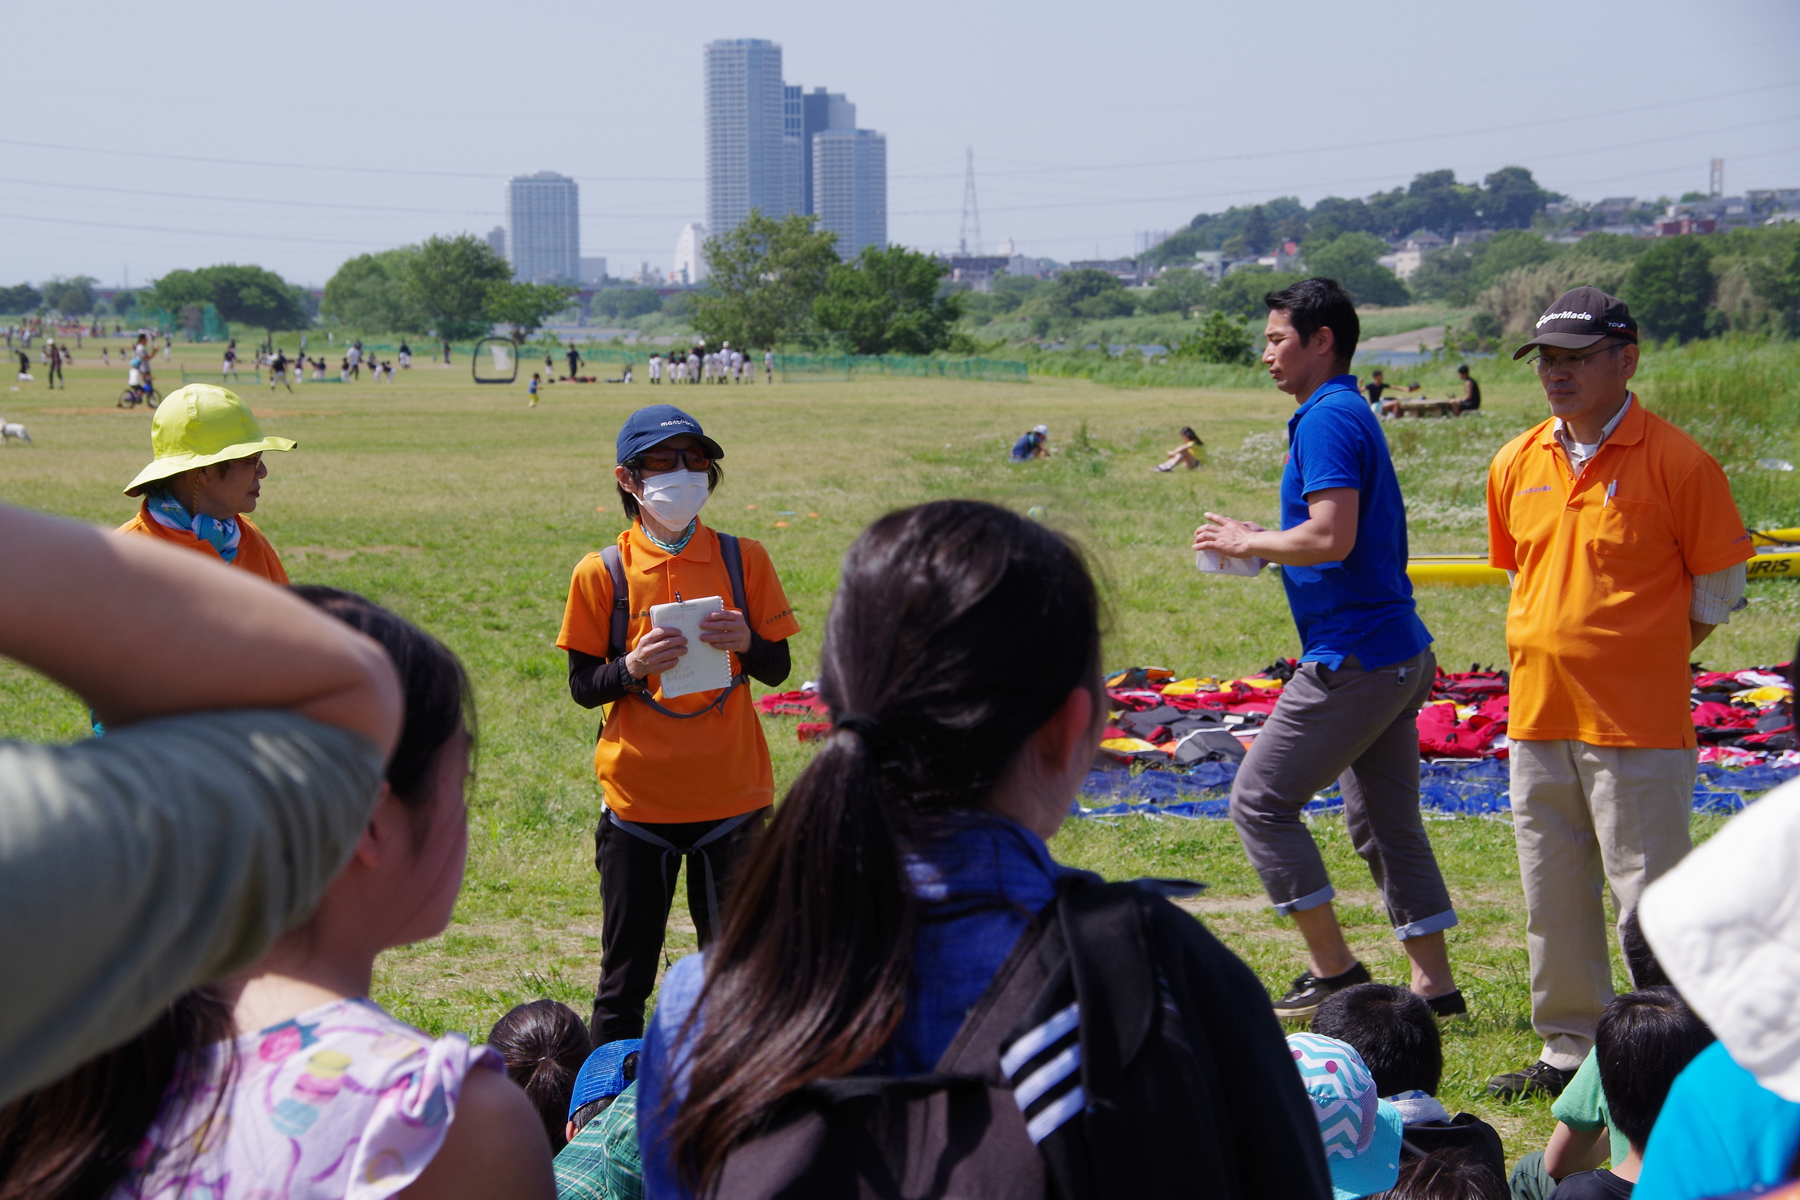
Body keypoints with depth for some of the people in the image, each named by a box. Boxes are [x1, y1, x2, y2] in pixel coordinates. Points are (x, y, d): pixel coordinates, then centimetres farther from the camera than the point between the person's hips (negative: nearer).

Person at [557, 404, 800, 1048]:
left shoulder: (743, 559, 1)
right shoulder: (602, 573, -3)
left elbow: (778, 669, 6)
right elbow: (582, 685, 1)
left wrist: (746, 643, -16)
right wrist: (632, 668, -19)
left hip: (731, 795, 1)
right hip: (638, 801, -1)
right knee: (625, 973, 6)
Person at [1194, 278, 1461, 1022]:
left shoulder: (1327, 419, -14)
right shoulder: (1353, 415, 19)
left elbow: (1332, 538, -24)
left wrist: (1245, 543, -11)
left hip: (1352, 659, -10)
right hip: (1397, 653, 10)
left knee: (1261, 800, -2)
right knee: (1386, 822, 14)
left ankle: (1334, 969, 1)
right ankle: (1434, 984, 16)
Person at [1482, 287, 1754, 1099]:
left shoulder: (1674, 461, -9)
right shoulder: (1517, 464, 8)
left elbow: (1718, 585, -2)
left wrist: (1636, 660, -1)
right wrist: (1556, 654, 10)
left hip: (1638, 726, -6)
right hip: (1537, 718, 6)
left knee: (1650, 906, -3)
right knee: (1552, 901, 14)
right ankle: (1569, 1051, 26)